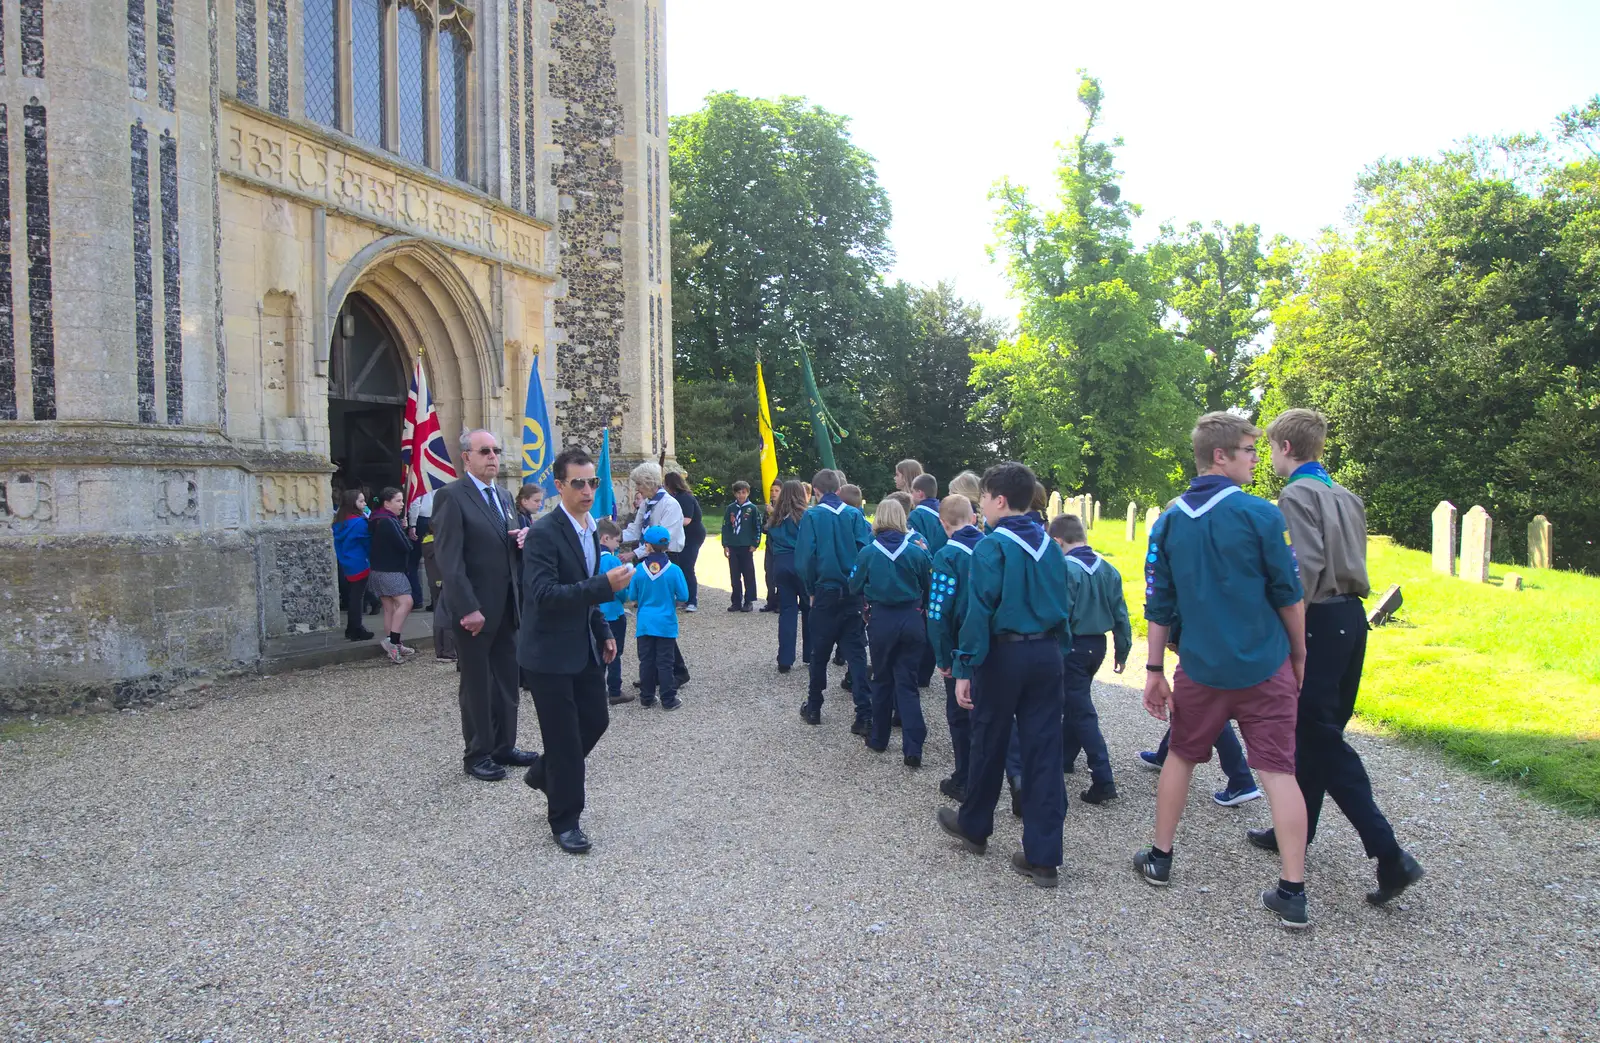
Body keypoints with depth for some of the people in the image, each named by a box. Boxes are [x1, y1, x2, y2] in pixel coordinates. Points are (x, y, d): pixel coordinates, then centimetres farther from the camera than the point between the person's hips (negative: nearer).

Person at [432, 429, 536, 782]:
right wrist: (468, 608, -21)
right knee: (477, 684, 5)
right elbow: (449, 559, -16)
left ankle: (504, 746, 27)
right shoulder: (451, 496, -10)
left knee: (507, 681, 14)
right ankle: (478, 754, 18)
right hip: (475, 610, -7)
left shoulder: (503, 497, 14)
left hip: (507, 607, 7)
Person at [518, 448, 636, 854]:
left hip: (585, 648, 8)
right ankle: (565, 821, 18)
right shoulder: (543, 533, -18)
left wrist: (603, 633, 13)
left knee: (596, 719, 15)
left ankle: (543, 774, 40)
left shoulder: (591, 529, 8)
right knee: (564, 739, 1)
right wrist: (605, 584, -33)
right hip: (550, 653, -8)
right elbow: (544, 594, -28)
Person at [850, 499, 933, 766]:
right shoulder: (917, 552, -6)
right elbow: (927, 588, 6)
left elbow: (855, 588, 5)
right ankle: (913, 748, -3)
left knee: (882, 680, 16)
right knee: (907, 683, 5)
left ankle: (879, 738, 27)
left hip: (881, 621, 0)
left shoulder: (867, 553, -7)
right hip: (912, 621, 1)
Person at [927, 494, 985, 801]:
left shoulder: (947, 555, -16)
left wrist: (943, 657, -11)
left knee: (960, 715, 11)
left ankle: (965, 782, 20)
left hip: (962, 649, -5)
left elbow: (939, 612, -20)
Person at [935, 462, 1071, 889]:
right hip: (1047, 654, 5)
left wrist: (966, 668, -14)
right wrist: (1058, 648, 18)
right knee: (1044, 750, 6)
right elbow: (1064, 604, 11)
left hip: (1004, 655, -5)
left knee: (989, 744, 13)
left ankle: (974, 827, 34)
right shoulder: (1049, 546, 7)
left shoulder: (991, 547, -13)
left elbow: (979, 611, -17)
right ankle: (1043, 857, 9)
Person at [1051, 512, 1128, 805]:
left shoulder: (1064, 570, -19)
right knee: (1075, 702, 23)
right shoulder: (1108, 569, 3)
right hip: (1098, 645, 8)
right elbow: (1120, 614, 7)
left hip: (1072, 647, -8)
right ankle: (1064, 757, 38)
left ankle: (1103, 779, -7)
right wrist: (1122, 650, 15)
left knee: (1082, 711, -3)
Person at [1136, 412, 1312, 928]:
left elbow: (1158, 603, 4)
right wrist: (1300, 655, 10)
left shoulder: (1169, 521, 1)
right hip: (1266, 667, -3)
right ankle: (1292, 891, 7)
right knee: (1279, 772, 2)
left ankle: (1160, 858, 29)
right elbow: (1289, 594, -4)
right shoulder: (1261, 514, -9)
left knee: (1181, 757, 19)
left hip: (1201, 668, 3)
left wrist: (1154, 669, 10)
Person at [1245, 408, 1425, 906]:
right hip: (1351, 618, 9)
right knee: (1316, 731, 16)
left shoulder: (1297, 494, -11)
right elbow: (1350, 560, 14)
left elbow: (1306, 565, -21)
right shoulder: (1346, 496, 15)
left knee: (1323, 739, -4)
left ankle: (1388, 853, -7)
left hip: (1319, 621, -9)